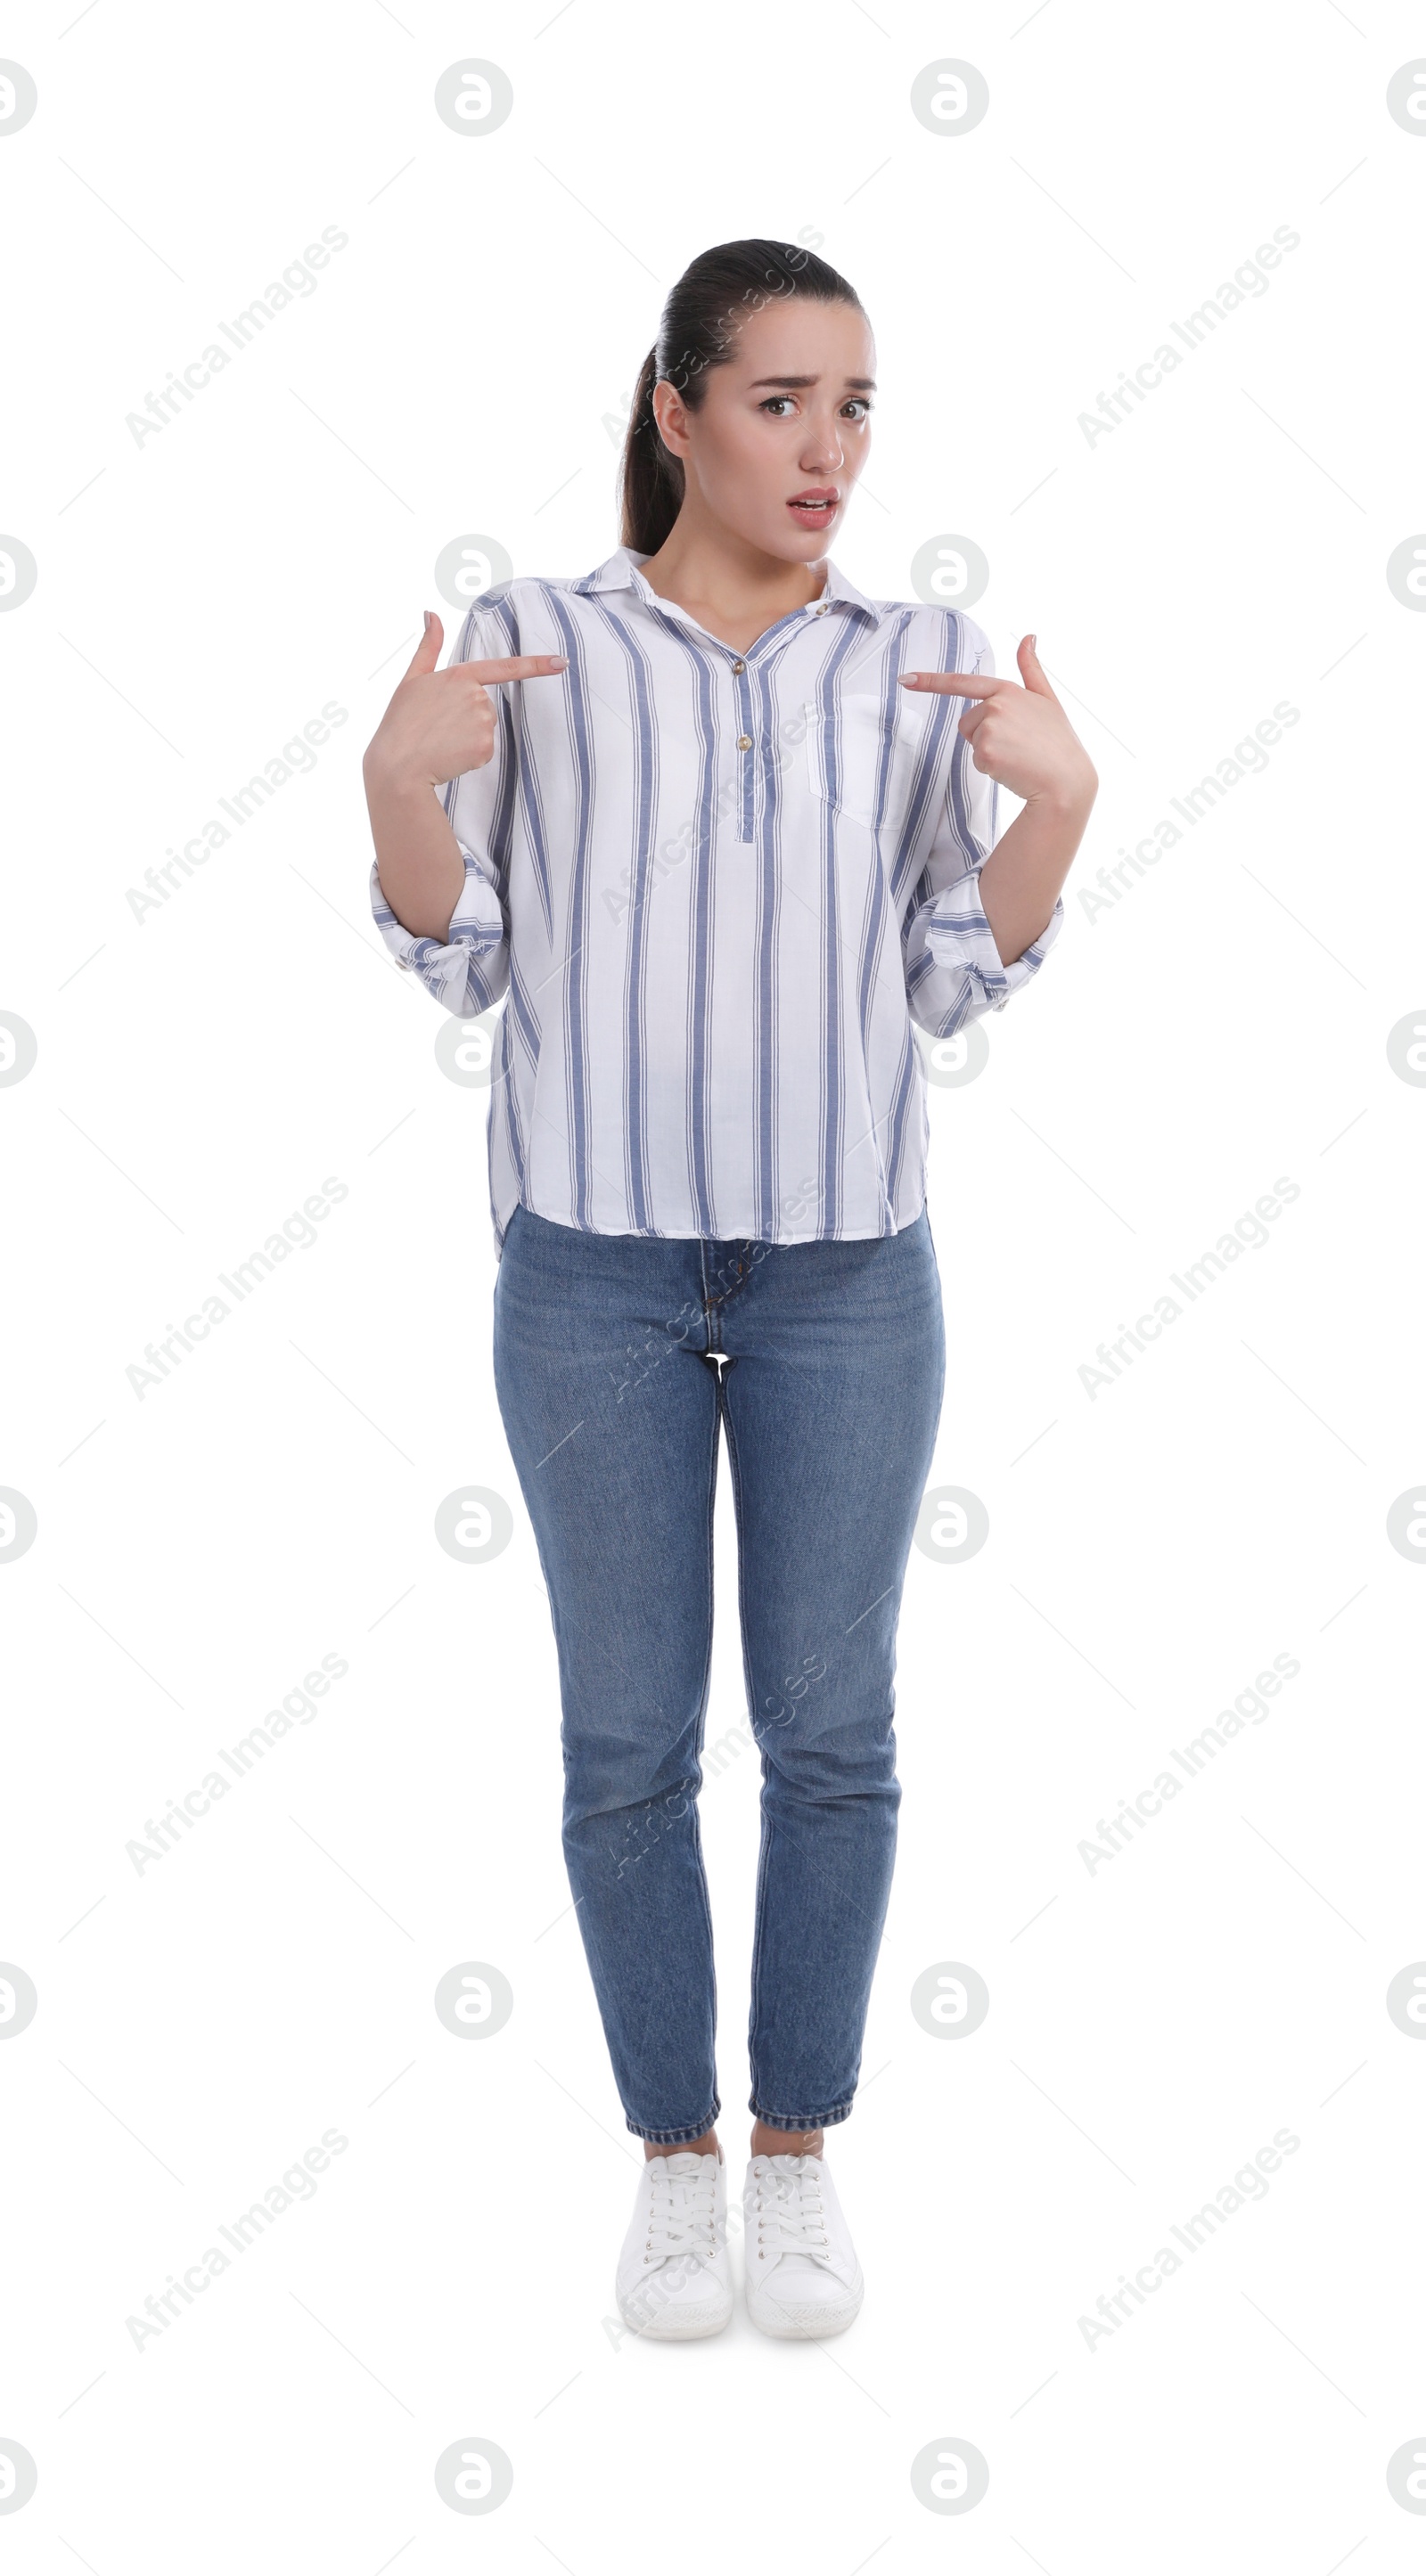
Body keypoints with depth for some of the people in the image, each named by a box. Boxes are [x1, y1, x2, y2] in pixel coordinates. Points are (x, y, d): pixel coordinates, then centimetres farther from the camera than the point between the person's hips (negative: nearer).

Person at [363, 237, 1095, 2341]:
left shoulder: (923, 666, 2)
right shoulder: (529, 647, -1)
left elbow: (954, 984, 1)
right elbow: (460, 963, 0)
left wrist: (1060, 803, -14)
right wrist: (400, 783, -17)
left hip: (846, 1266, 1)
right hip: (594, 1261, -1)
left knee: (833, 1732, 7)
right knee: (631, 1742, 6)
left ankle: (802, 2146, 26)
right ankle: (675, 2151, 25)